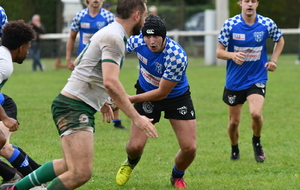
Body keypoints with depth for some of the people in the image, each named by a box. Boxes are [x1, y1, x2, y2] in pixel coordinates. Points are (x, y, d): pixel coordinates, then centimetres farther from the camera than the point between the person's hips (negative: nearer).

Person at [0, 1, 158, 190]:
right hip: (74, 108, -11)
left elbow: (79, 63, 30)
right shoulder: (114, 37, -16)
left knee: (69, 166, 24)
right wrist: (136, 117, -25)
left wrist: (101, 101, 34)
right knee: (81, 173, -21)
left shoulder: (107, 33, 17)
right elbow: (110, 82, -27)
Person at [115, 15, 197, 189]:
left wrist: (129, 99, -26)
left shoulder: (177, 57, -36)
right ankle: (131, 162, 32)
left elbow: (162, 93, -27)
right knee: (135, 146, -8)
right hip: (147, 91, 2)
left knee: (189, 148, -10)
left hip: (176, 96, -2)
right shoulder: (137, 41, -24)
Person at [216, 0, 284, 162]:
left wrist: (273, 60, 2)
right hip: (234, 81, 1)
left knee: (256, 113, -23)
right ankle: (234, 149, 37)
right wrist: (232, 55, -27)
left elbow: (280, 40, 15)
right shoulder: (230, 24, -10)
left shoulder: (267, 24, -6)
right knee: (234, 122, 7)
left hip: (257, 79, -1)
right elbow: (219, 51, -6)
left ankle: (257, 141, 7)